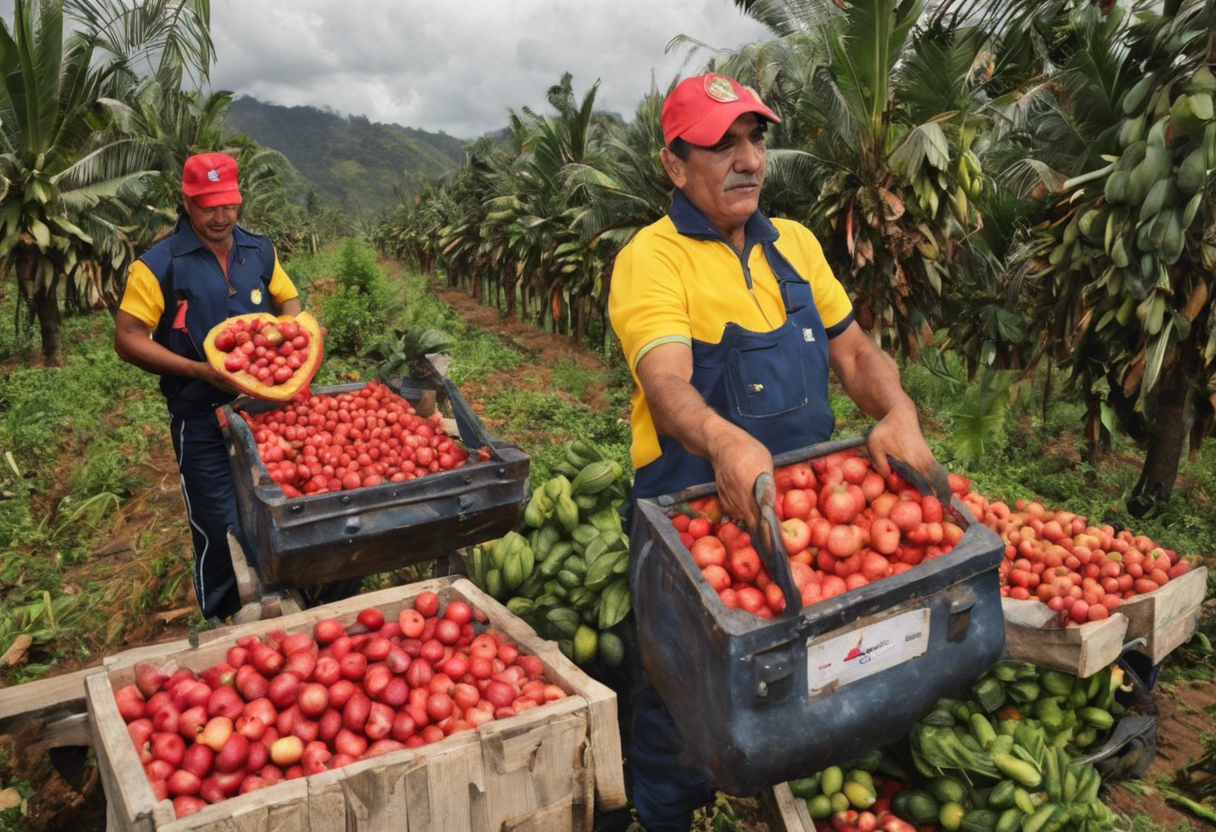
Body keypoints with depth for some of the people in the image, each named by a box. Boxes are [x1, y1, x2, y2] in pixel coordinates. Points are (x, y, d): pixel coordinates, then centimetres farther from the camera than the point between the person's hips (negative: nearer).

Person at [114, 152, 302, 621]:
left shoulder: (259, 252, 6)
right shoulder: (159, 265, -8)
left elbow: (288, 302, 17)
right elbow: (127, 338, -9)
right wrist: (199, 370, -20)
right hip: (202, 421, -4)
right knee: (220, 532, 3)